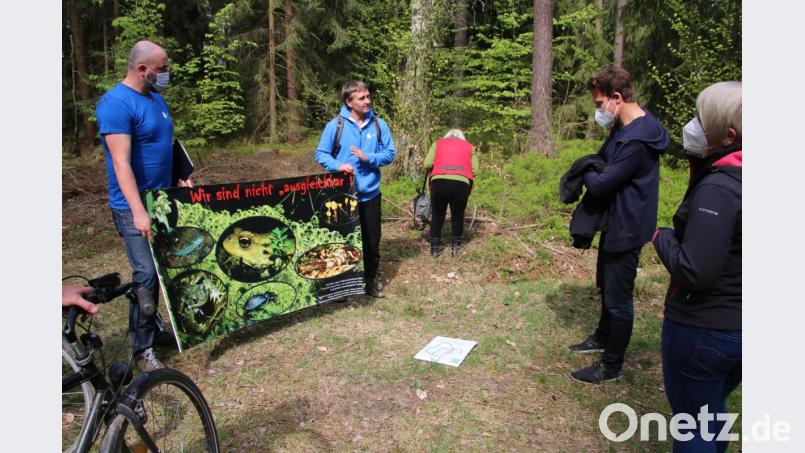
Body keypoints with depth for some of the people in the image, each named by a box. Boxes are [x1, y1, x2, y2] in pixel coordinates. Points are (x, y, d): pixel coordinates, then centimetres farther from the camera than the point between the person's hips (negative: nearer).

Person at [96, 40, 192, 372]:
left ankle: (152, 321, 32)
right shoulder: (116, 103, -16)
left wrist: (180, 178, 8)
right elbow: (121, 162, -23)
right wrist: (138, 211, -29)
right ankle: (143, 348, 5)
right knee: (146, 273, -8)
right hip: (134, 205, -8)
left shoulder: (155, 98, 11)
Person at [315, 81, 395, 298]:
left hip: (370, 193, 2)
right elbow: (321, 154, -1)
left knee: (372, 240, 11)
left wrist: (368, 158, -15)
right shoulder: (335, 125, -6)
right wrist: (338, 166, -19)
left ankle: (370, 280, 28)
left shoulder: (379, 124, 0)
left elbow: (389, 153, 2)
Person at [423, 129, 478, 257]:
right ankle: (456, 248, 20)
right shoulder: (469, 146, 24)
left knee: (437, 216, 14)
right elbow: (475, 169, 11)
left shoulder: (438, 143, 22)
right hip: (461, 183, 0)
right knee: (457, 216, 16)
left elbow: (427, 164, 7)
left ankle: (435, 248, 20)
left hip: (439, 182, 0)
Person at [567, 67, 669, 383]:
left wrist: (587, 174, -5)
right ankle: (602, 338, 45)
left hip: (626, 228, -10)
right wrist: (591, 171, -7)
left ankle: (611, 365, 19)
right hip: (613, 222, 10)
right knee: (605, 285, 25)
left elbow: (602, 184, -26)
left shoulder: (636, 140, -28)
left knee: (618, 298, 3)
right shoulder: (624, 127, 6)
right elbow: (603, 160, 14)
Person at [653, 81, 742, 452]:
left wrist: (662, 236, -12)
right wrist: (681, 234, 4)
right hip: (739, 327, 8)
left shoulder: (719, 186, -25)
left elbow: (693, 272, -28)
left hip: (703, 330, -8)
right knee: (712, 410, 29)